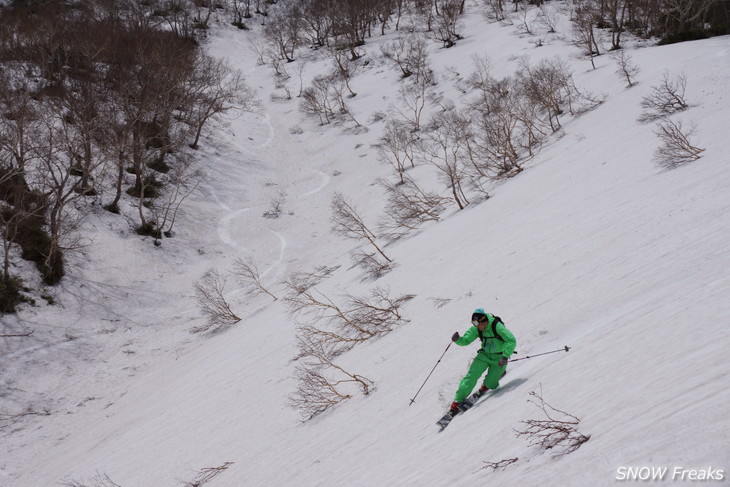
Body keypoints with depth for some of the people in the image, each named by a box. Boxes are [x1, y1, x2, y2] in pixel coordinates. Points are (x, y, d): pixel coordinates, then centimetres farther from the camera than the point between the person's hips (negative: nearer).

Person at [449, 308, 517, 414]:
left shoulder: (496, 326, -24)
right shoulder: (476, 329, -7)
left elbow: (511, 341, -24)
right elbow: (466, 340, -2)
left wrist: (505, 357, -34)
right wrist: (458, 339, -25)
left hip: (498, 358, -4)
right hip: (484, 355, 4)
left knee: (490, 384, -10)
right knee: (472, 375, -15)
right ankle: (457, 401, -14)